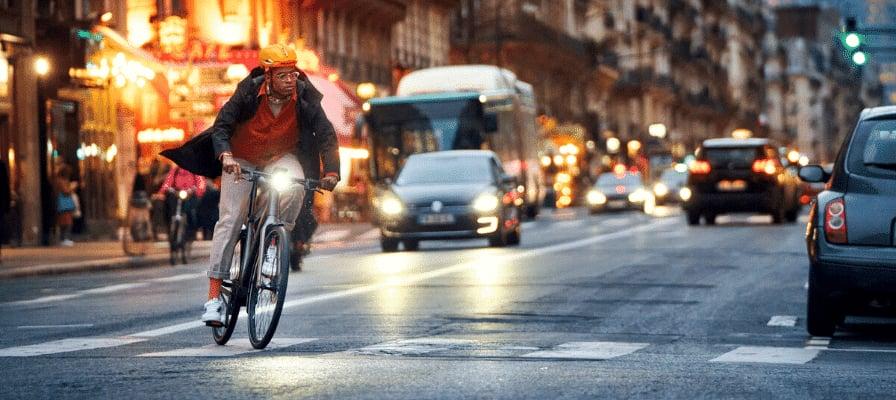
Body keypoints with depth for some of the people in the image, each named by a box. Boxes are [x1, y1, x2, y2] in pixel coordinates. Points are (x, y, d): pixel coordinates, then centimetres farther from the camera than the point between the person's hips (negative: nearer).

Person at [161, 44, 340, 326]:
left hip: (281, 157, 1)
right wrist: (225, 156, -44)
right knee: (230, 219, -12)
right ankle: (214, 296, -11)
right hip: (242, 158, -1)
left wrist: (330, 171, -34)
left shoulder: (305, 97, -21)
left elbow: (326, 135, -19)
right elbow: (221, 126, -25)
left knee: (295, 187, -33)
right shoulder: (249, 91, -24)